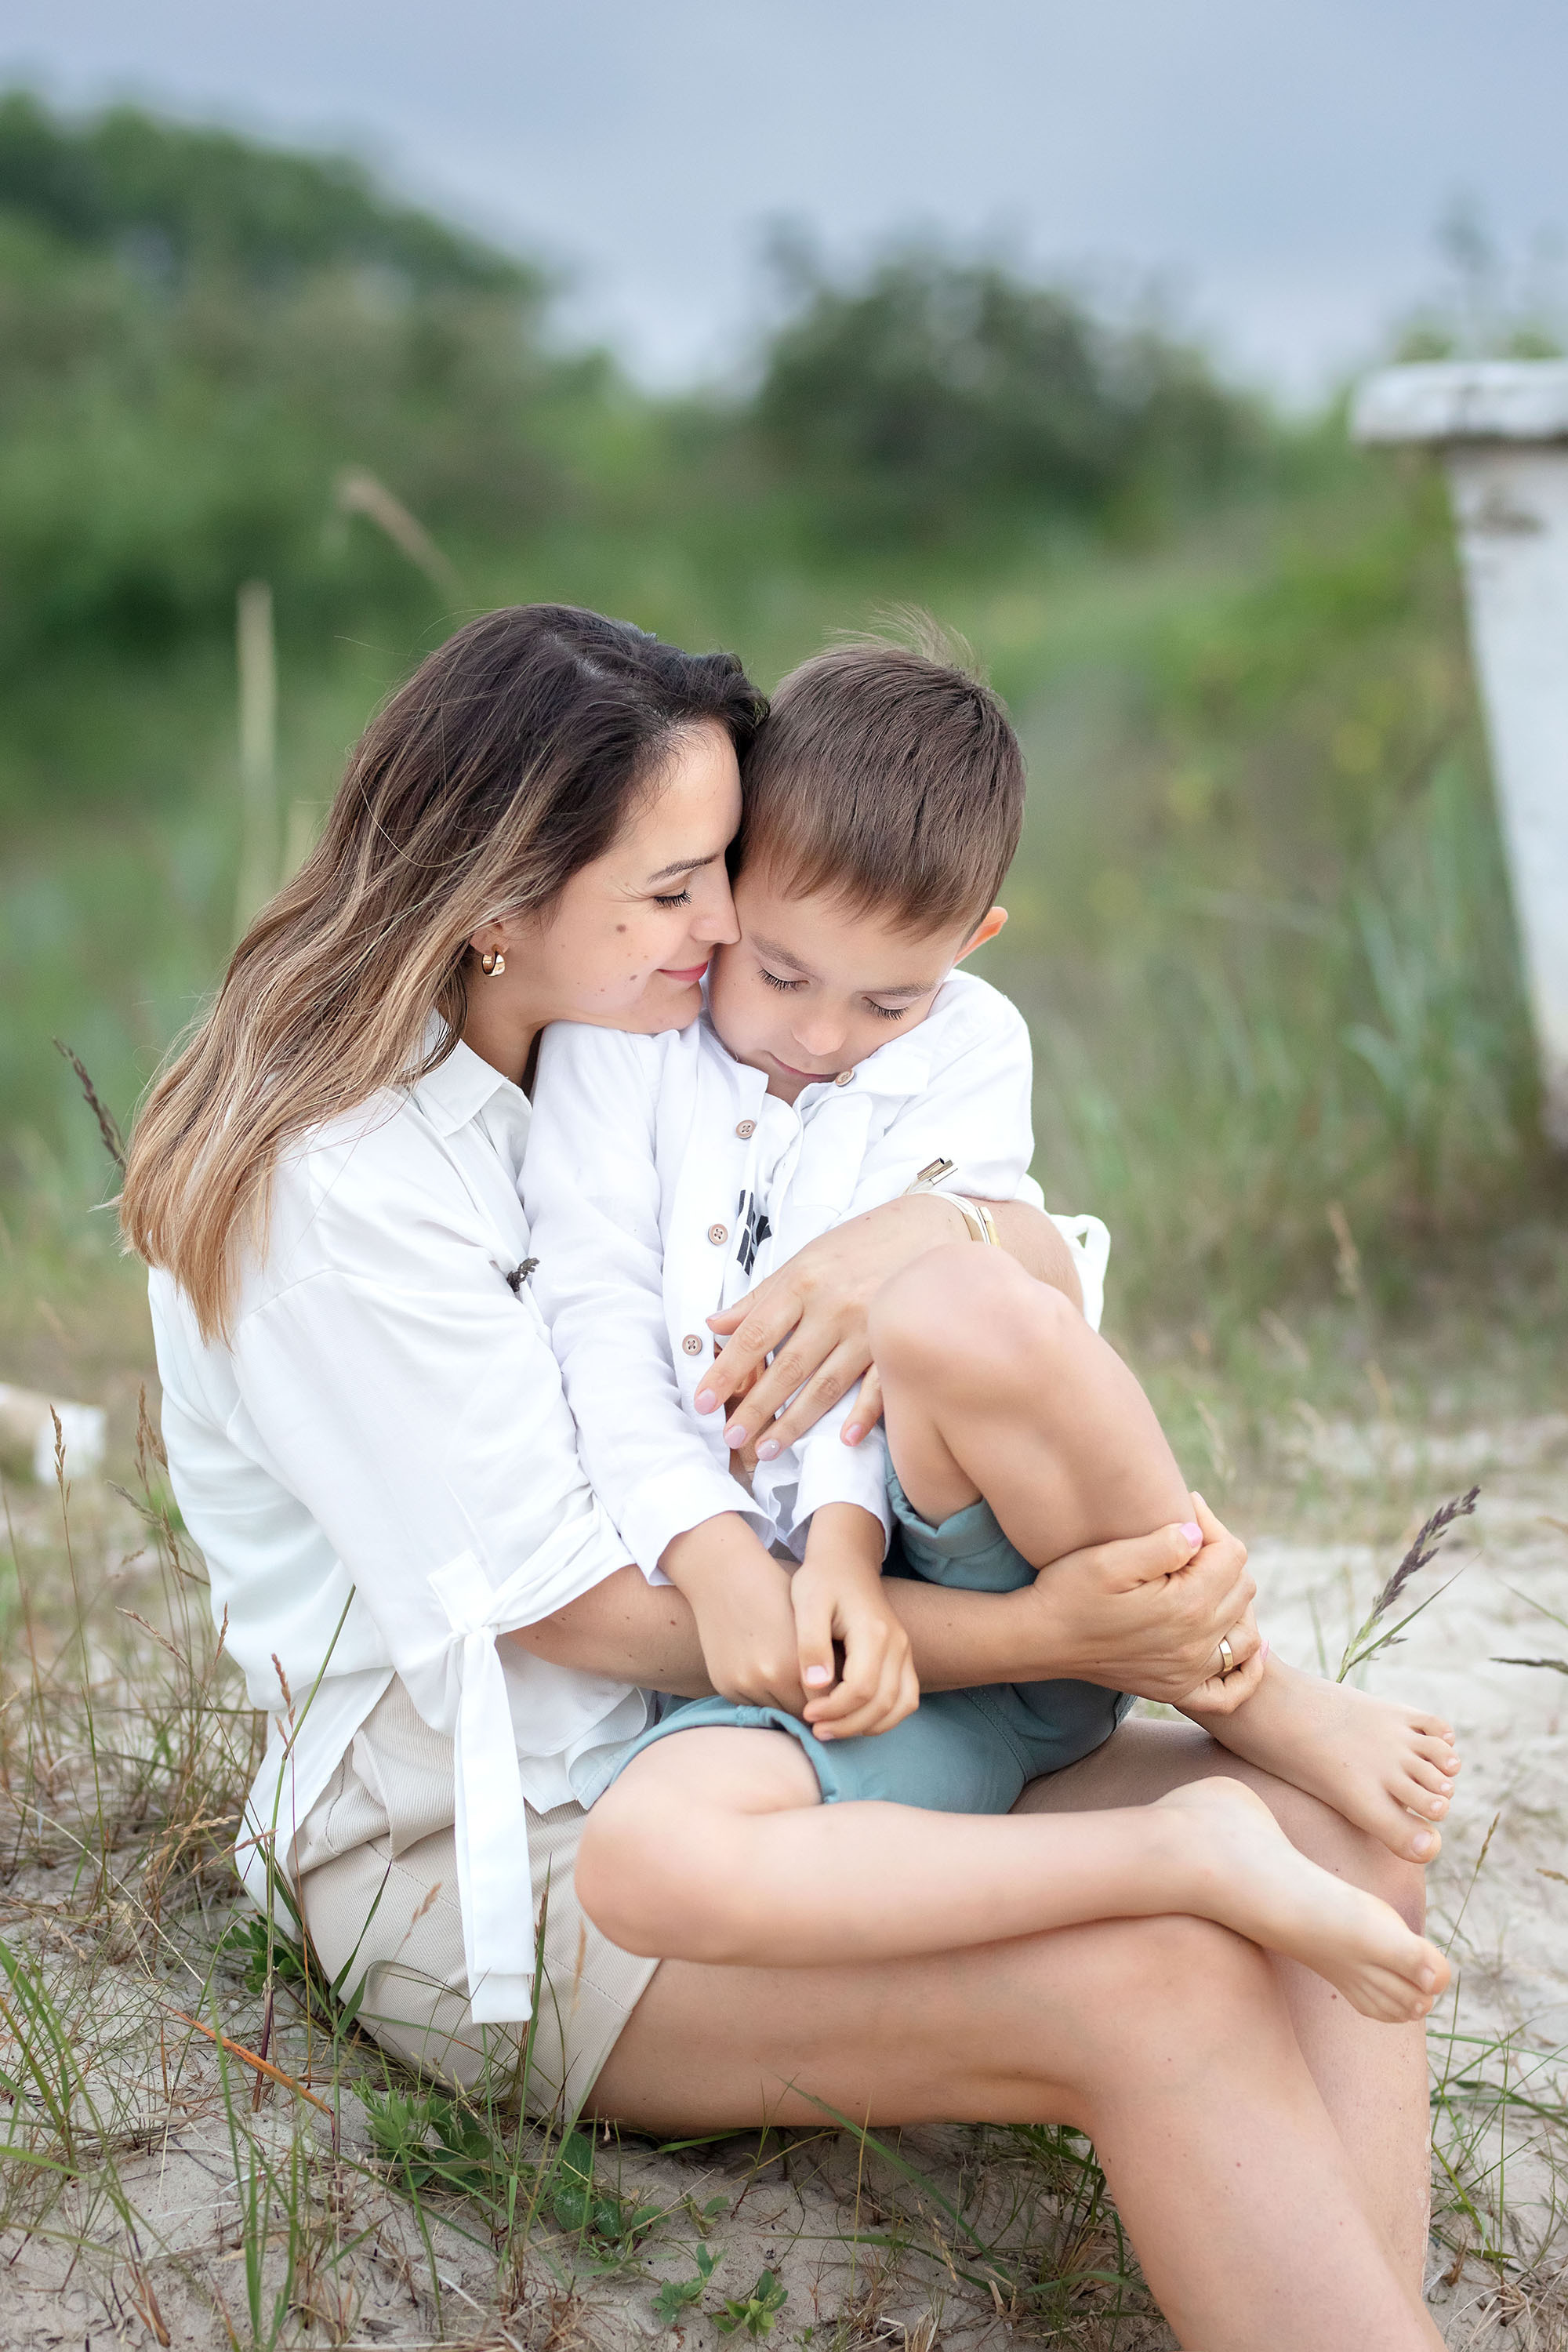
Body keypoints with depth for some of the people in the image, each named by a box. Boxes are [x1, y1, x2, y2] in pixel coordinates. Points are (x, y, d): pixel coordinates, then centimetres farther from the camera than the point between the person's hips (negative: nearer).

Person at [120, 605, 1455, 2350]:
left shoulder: (626, 1060, 8)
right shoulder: (327, 1186, -16)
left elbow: (1046, 1259, 6)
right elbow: (589, 1613, -18)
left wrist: (933, 1225, -19)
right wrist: (1045, 1638, -22)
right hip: (482, 1864, -8)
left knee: (1331, 1844, -14)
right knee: (1153, 1985, -28)